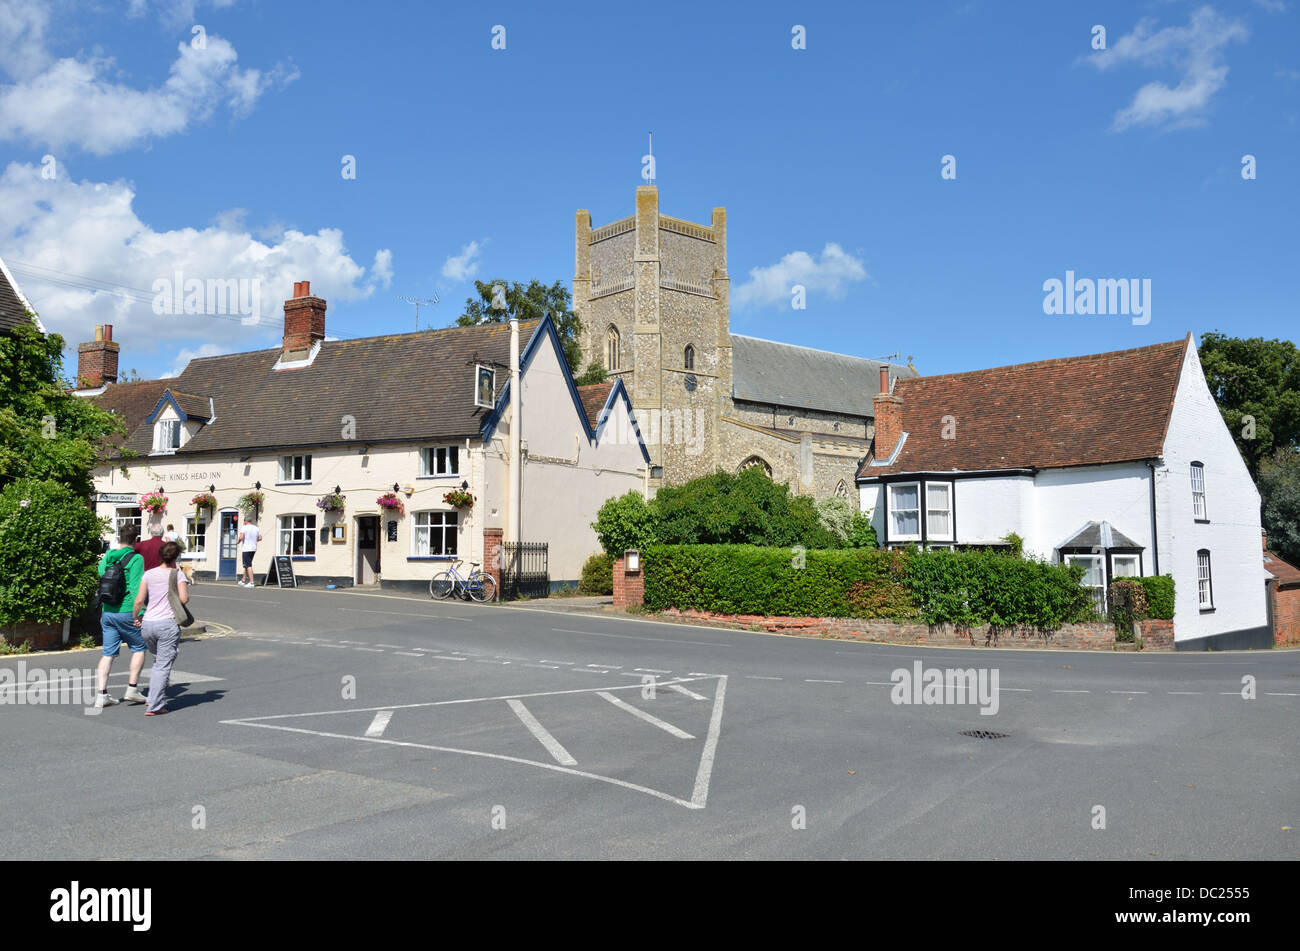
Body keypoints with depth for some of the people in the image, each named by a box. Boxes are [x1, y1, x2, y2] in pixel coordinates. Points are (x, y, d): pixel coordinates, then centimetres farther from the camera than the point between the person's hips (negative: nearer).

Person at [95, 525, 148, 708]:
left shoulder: (107, 557, 7)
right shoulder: (136, 559, -11)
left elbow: (101, 574, 20)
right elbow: (136, 588, -17)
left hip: (107, 611, 6)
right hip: (126, 612, -5)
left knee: (108, 653, 8)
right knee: (138, 648, 11)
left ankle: (102, 695, 4)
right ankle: (132, 689, 9)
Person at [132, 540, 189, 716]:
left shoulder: (148, 574, 6)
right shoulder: (177, 574, -3)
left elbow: (139, 600, 0)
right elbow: (184, 599, -12)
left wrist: (136, 617, 15)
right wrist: (186, 590, 9)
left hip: (147, 624, 4)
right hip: (168, 624, -4)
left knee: (158, 661, 24)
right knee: (163, 666, 0)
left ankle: (153, 698, 20)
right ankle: (153, 707, -3)